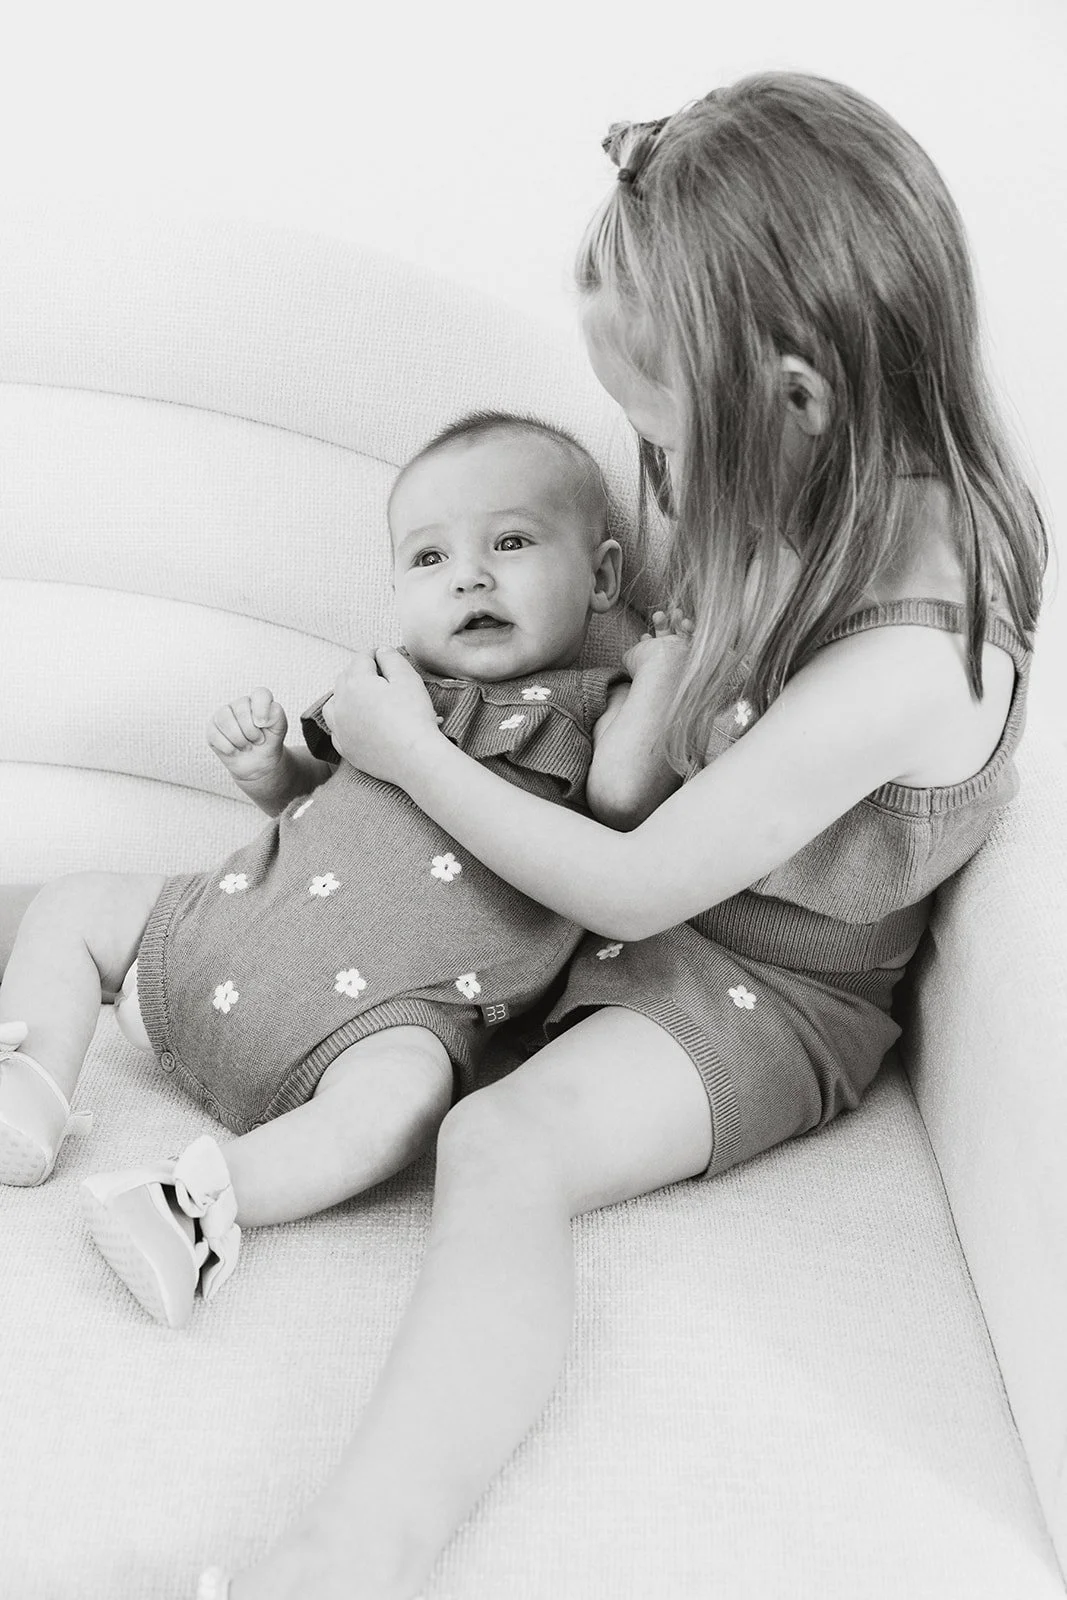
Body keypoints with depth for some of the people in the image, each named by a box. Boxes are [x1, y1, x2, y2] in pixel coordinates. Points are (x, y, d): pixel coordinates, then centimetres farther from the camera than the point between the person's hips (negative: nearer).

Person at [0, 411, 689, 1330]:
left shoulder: (590, 708, 3)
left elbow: (624, 805, -19)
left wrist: (662, 669, -17)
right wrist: (262, 764, 7)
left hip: (385, 1011, -6)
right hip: (228, 928, 7)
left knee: (401, 1095, -39)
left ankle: (205, 1194, -36)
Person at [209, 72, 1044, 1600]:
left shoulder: (905, 657, -32)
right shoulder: (811, 495, -8)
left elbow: (636, 888, -24)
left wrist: (409, 751, -15)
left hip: (772, 982, -9)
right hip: (648, 896, 10)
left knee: (506, 1140, -36)